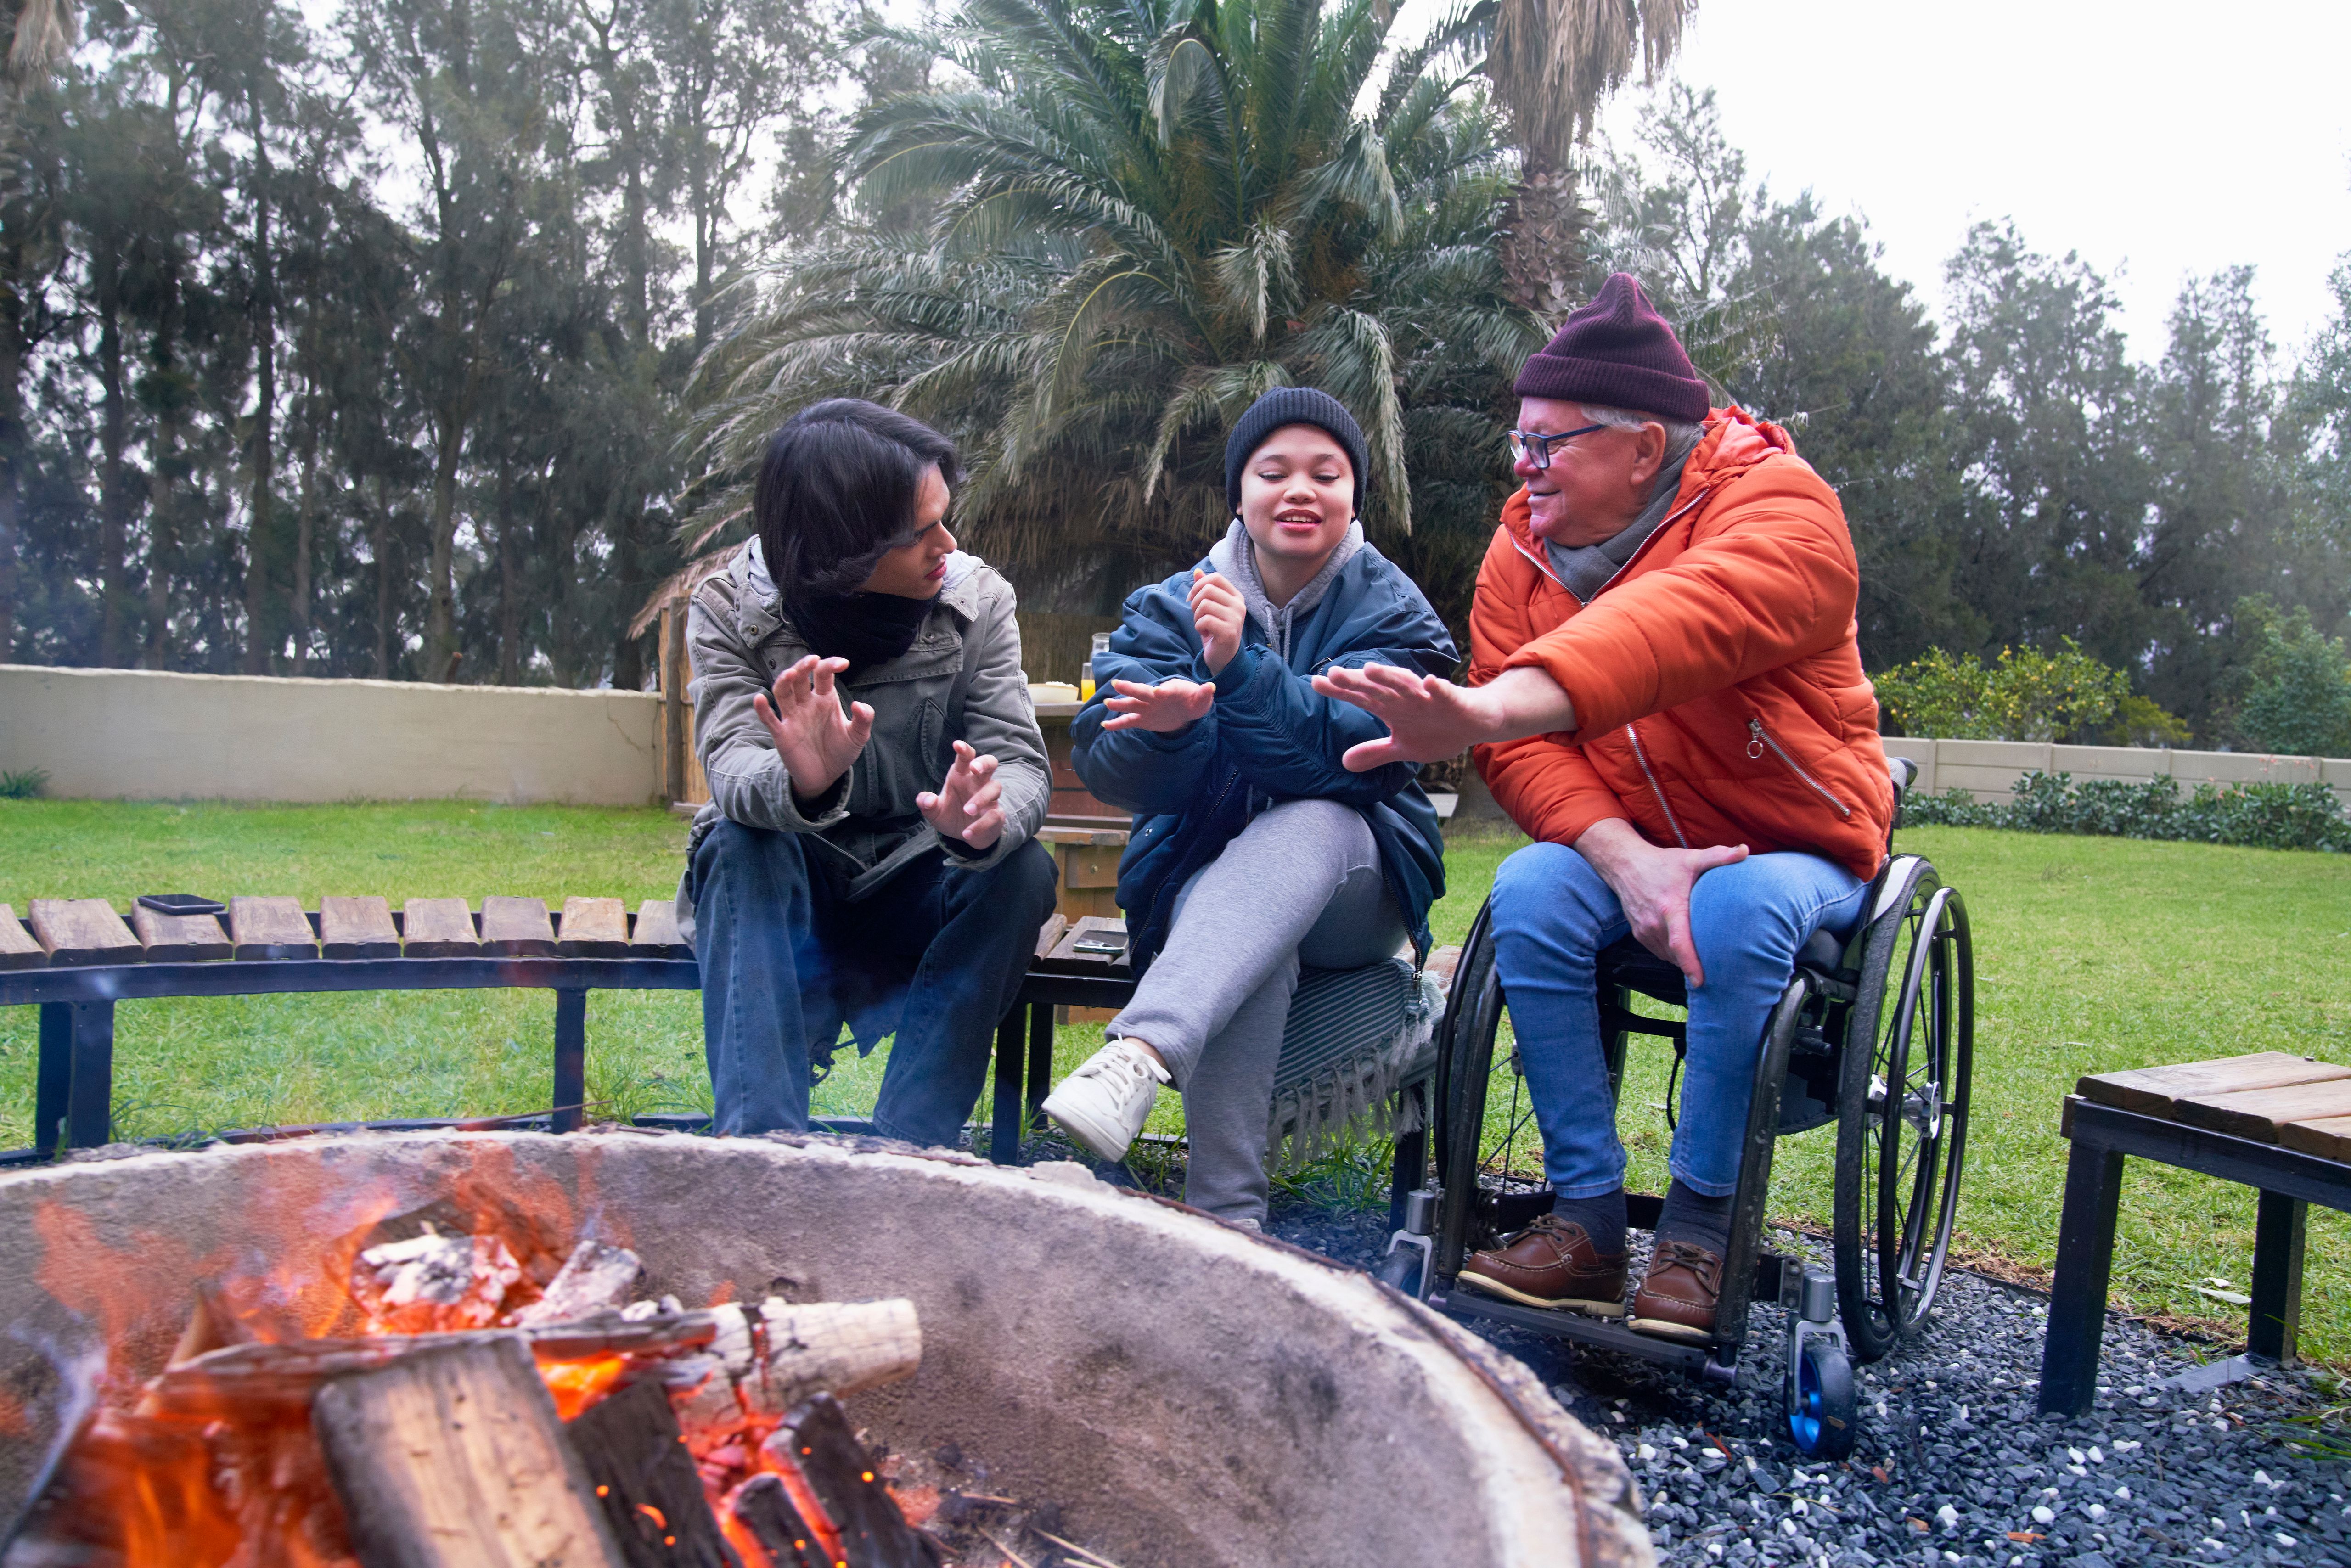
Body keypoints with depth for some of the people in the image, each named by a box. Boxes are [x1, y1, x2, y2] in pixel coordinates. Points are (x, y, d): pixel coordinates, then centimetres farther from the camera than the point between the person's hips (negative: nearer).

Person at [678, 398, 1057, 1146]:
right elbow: (732, 768, -25)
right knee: (740, 843, -32)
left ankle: (910, 1150, -29)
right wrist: (802, 783, -50)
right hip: (786, 889, -1)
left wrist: (987, 820, -42)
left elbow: (1020, 761, -17)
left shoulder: (977, 600, -9)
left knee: (1023, 870, -28)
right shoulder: (732, 610, -12)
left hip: (916, 891, 1)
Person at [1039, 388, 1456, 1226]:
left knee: (1306, 822, -36)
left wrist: (1241, 668, -32)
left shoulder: (1392, 613, 1)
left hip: (1353, 887, 0)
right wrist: (1166, 727, -33)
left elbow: (1359, 752, -19)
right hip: (1203, 873, 1)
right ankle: (1225, 1212, -37)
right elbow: (1108, 766, -9)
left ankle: (1141, 1053, -53)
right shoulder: (1169, 608, 6)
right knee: (1255, 943, -36)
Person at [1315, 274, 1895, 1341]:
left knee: (1739, 914, -35)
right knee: (1529, 893, -26)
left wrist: (1490, 708, -60)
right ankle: (1588, 1219, -15)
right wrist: (1625, 858, -29)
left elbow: (1676, 626, -44)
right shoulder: (1524, 545, -2)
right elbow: (1522, 750, -11)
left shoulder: (1780, 509, -20)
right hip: (1619, 841, 4)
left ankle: (1699, 1231, -15)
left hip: (1792, 846, -3)